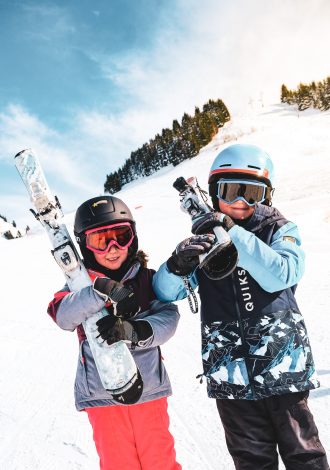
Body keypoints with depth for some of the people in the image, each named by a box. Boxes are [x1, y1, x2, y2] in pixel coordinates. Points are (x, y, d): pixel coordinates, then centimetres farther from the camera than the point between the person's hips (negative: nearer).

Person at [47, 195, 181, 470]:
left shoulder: (147, 279, -3)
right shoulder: (82, 284, -4)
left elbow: (168, 319, -14)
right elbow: (64, 316, -22)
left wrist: (134, 330, -33)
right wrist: (103, 290, -38)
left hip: (149, 388, 1)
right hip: (102, 395, 0)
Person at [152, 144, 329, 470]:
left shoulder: (281, 230, -2)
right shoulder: (204, 239, 2)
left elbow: (280, 275, -22)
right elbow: (165, 292, -4)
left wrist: (233, 233, -28)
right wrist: (178, 264, -26)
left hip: (284, 365, -1)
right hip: (231, 372, 2)